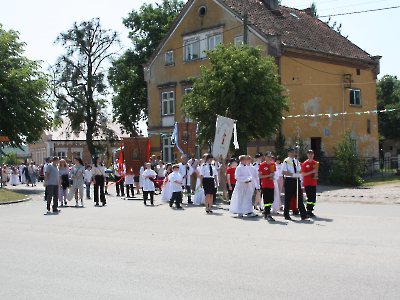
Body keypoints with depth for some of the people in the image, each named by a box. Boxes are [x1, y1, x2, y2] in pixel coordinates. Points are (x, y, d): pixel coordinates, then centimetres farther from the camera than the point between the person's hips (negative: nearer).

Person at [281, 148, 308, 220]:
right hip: (289, 180, -6)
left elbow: (300, 170, 20)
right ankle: (286, 215, 12)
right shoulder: (286, 161, -5)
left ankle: (303, 215, 3)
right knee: (288, 198, 1)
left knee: (300, 197, 3)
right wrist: (293, 175, -20)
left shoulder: (296, 161, 15)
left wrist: (298, 173, -3)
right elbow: (283, 172, -13)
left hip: (296, 180, 6)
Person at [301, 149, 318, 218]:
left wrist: (316, 174, -2)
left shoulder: (315, 163, 11)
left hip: (313, 183, 6)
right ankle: (308, 211, -7)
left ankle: (311, 211, 14)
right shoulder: (305, 164, -4)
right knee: (310, 197, -14)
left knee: (314, 197, 4)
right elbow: (303, 174, -9)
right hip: (307, 183, -6)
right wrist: (311, 172, -17)